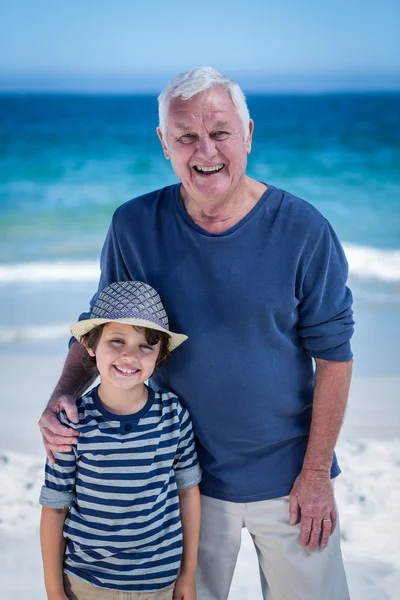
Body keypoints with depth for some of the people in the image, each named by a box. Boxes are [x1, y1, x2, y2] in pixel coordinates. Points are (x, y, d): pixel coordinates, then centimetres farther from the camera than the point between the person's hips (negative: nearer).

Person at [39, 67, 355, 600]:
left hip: (287, 473, -1)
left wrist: (315, 472, -8)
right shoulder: (134, 226, -8)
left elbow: (332, 352, -8)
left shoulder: (302, 229, -13)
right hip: (187, 477, 1)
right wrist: (63, 396, -15)